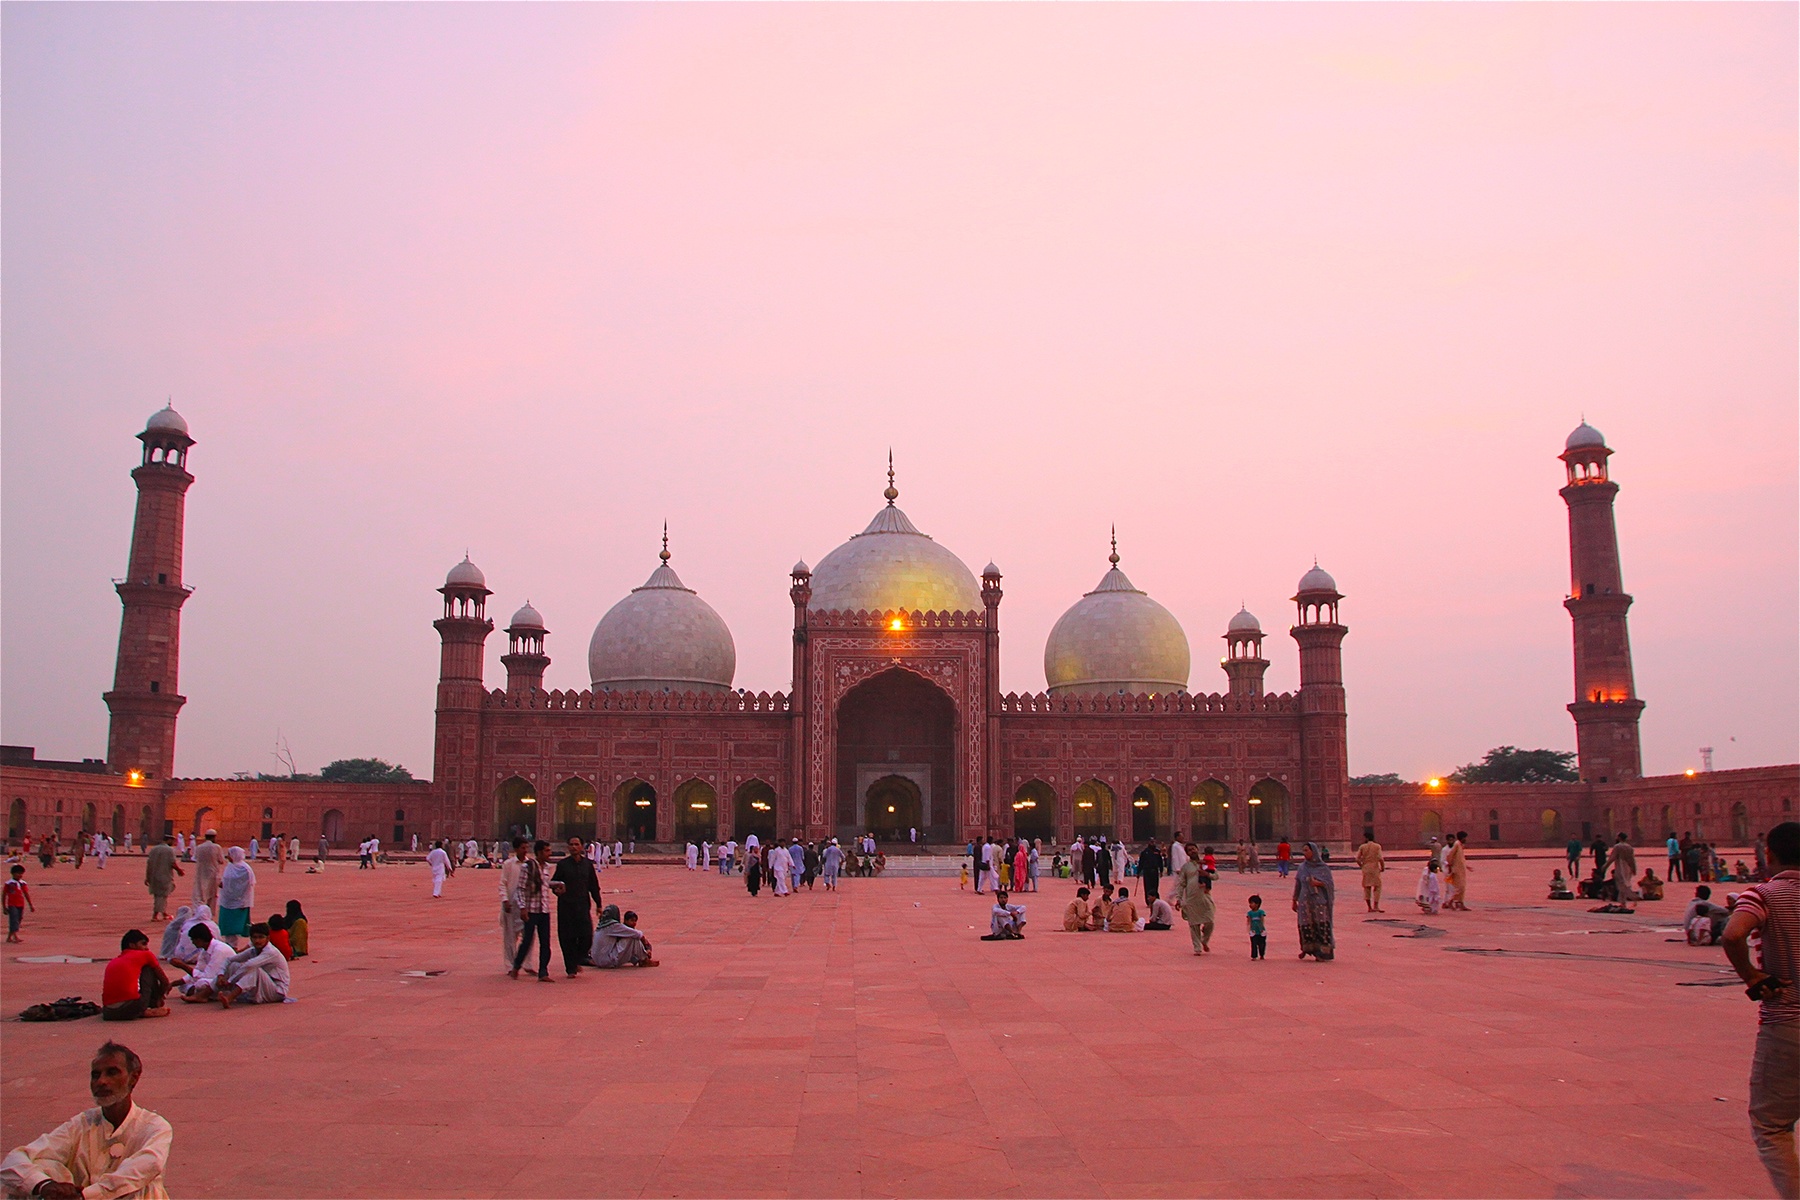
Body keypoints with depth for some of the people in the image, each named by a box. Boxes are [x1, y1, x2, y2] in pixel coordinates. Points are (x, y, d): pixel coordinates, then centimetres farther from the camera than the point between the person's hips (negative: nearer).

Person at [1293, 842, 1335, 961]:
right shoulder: (1302, 867, 8)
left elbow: (1328, 883, -2)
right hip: (1305, 901, 3)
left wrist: (1317, 883, -20)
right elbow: (1298, 884, 13)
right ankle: (1306, 948, 17)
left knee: (1321, 926, -6)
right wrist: (1294, 900, 13)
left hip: (1319, 901, -3)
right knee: (1306, 926, 1)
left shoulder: (1322, 867, -2)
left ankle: (1323, 952, -1)